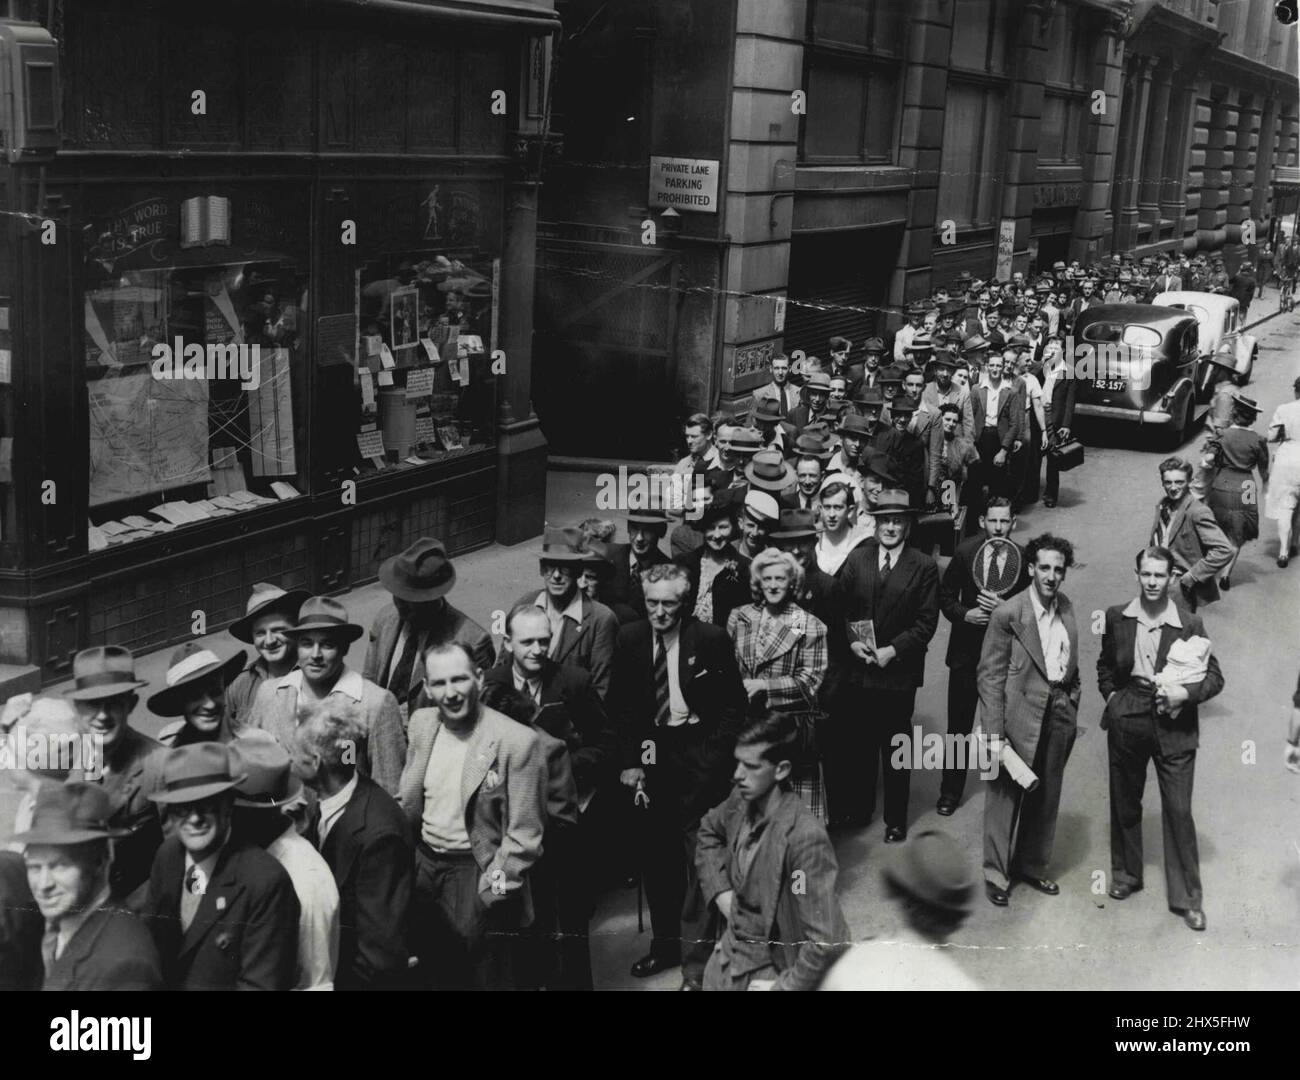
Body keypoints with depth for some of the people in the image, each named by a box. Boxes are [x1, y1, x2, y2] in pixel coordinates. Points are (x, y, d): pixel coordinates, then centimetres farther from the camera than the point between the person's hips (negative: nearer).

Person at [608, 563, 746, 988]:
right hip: (651, 753, 4)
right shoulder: (630, 639, 0)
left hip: (699, 757, -4)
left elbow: (733, 704, -3)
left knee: (699, 854, -2)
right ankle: (665, 943, 27)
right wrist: (629, 761, -1)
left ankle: (695, 958, 6)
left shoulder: (711, 639, -9)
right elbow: (620, 706, 6)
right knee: (656, 853, 12)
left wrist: (713, 757, -10)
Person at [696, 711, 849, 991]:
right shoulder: (740, 800, -7)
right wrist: (719, 890, 4)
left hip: (771, 967, -6)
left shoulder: (805, 837, -28)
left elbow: (827, 941, -28)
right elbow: (709, 831, 16)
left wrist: (784, 986, -18)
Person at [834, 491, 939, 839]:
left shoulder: (924, 567, -4)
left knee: (895, 746, 7)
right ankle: (859, 807, 29)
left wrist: (892, 650, -15)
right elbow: (841, 608, 6)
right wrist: (852, 642, -10)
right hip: (858, 669, 3)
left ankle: (896, 819, 20)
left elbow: (926, 623, -6)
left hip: (899, 672, -2)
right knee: (858, 742, 12)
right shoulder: (856, 559, 5)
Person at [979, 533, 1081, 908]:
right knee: (1005, 796, 4)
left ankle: (1032, 866, 32)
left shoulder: (1065, 606, 5)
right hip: (1020, 715, -6)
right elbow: (990, 676, -12)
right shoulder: (1008, 614, -13)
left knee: (1046, 797, 16)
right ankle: (996, 874, 18)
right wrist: (994, 733, -16)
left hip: (1059, 715, 6)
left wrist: (1072, 708, 9)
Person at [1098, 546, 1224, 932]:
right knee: (1124, 805, 15)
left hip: (1173, 726, -3)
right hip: (1126, 723, 3)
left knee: (1179, 812, -1)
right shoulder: (1116, 618, 0)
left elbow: (1215, 677, -4)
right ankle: (1125, 875, 35)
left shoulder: (1189, 625, -8)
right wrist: (1111, 695, 2)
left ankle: (1186, 897, 11)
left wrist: (1185, 692, -21)